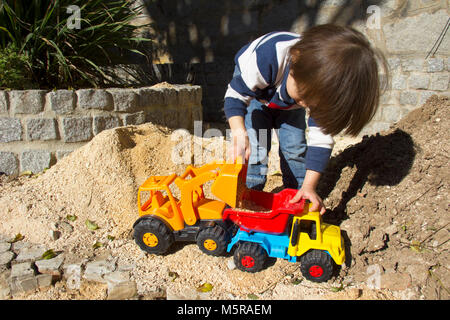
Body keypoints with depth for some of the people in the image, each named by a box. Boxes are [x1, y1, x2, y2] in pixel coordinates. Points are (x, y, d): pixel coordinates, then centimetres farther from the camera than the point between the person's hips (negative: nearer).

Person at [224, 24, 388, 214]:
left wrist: (309, 186, -31)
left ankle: (297, 200, 10)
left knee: (295, 147, -7)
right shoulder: (267, 56, -47)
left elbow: (321, 137, -26)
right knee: (255, 147, -16)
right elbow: (235, 96, -36)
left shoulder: (327, 87, -34)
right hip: (254, 93, -2)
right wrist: (239, 133, -55)